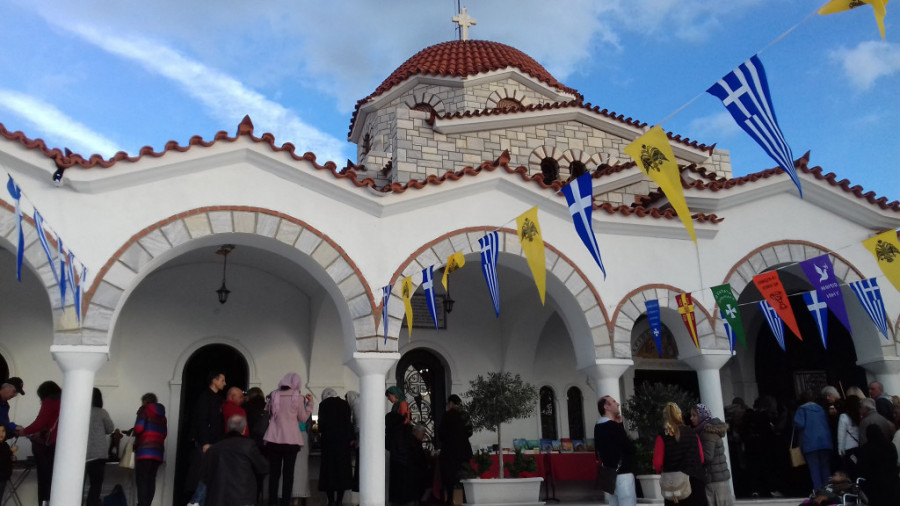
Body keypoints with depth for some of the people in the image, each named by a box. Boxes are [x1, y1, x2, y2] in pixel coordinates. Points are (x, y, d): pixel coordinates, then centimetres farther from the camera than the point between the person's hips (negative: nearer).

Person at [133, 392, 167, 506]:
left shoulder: (144, 409, 4)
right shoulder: (162, 415, 22)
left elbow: (139, 427, -8)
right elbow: (164, 433, 16)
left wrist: (134, 432, 11)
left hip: (145, 450, -6)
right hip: (158, 451, 6)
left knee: (141, 480, -7)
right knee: (151, 480, 4)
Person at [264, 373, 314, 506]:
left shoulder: (274, 395, 3)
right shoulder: (298, 397, -5)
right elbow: (303, 418, 3)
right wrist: (309, 403, 11)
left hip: (273, 439, 2)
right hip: (291, 440, -2)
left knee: (274, 472, 7)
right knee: (288, 473, 3)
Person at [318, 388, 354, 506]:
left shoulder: (324, 404, -1)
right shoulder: (345, 404, 5)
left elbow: (321, 422, -6)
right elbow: (349, 422, 0)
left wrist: (321, 431, 14)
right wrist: (351, 438, 1)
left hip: (329, 439, -2)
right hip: (343, 439, 2)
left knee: (329, 469, 4)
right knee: (342, 467, 8)